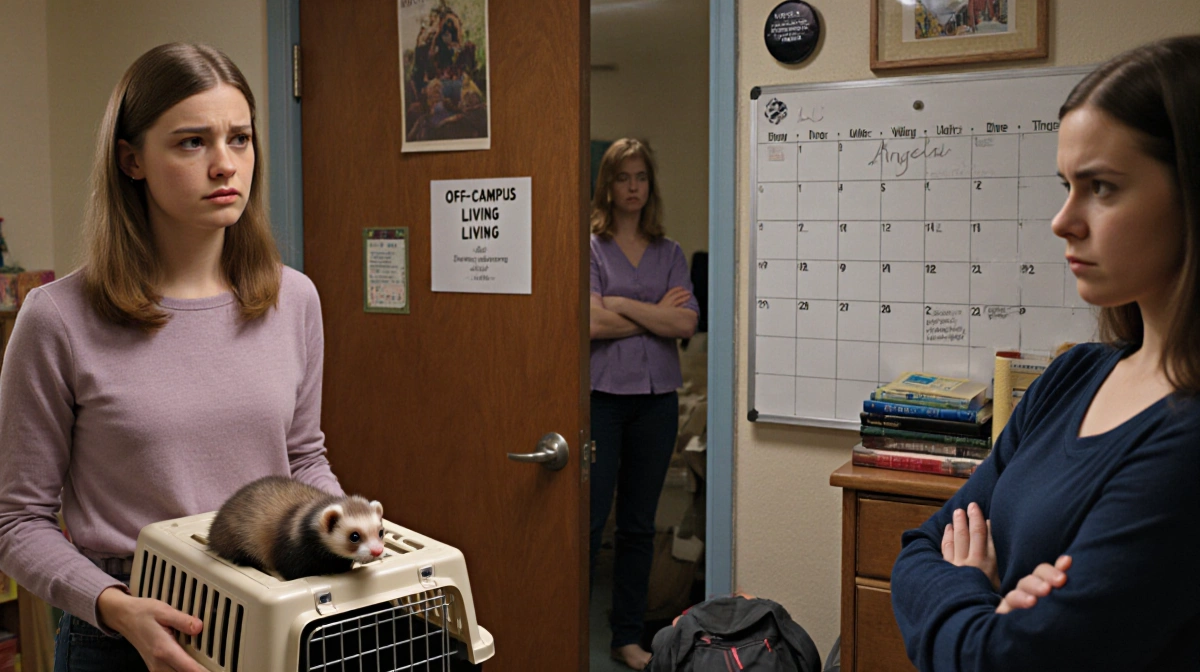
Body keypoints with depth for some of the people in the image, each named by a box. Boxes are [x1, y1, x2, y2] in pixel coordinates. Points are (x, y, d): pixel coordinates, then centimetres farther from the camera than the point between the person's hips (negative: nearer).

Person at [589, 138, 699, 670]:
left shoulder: (670, 253, 10)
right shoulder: (590, 247, -1)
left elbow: (686, 324, -3)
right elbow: (594, 322, -13)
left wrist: (624, 305, -9)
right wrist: (657, 314, -4)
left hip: (657, 397, 4)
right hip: (602, 394, -4)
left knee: (639, 524, 11)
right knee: (590, 518, -4)